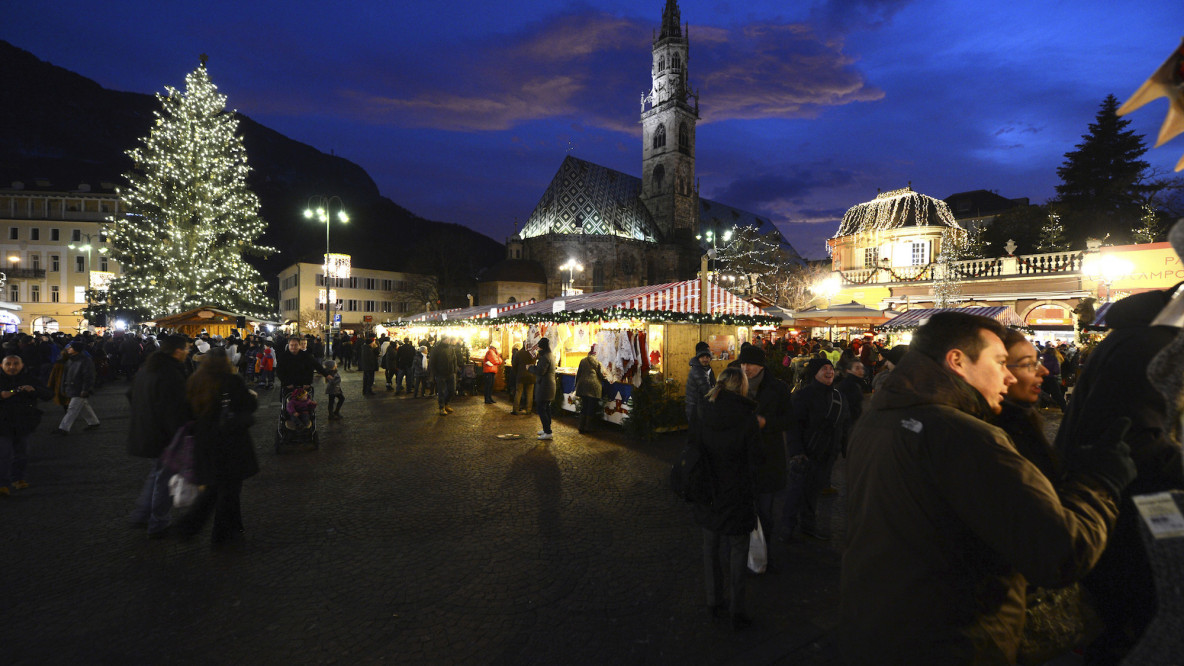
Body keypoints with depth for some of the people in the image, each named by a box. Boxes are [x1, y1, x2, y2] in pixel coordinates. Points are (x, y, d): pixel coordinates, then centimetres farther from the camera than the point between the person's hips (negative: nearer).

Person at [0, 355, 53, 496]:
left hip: (24, 425, 2)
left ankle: (18, 478, 30)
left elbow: (49, 394, -4)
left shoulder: (30, 379, 2)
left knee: (21, 453, 13)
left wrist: (34, 390, -23)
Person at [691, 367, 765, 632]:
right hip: (737, 494, -3)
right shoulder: (747, 418, -17)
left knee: (710, 546, 17)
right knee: (737, 549, 11)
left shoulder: (701, 413, -5)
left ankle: (713, 602, 29)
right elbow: (756, 460, -12)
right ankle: (736, 610, 18)